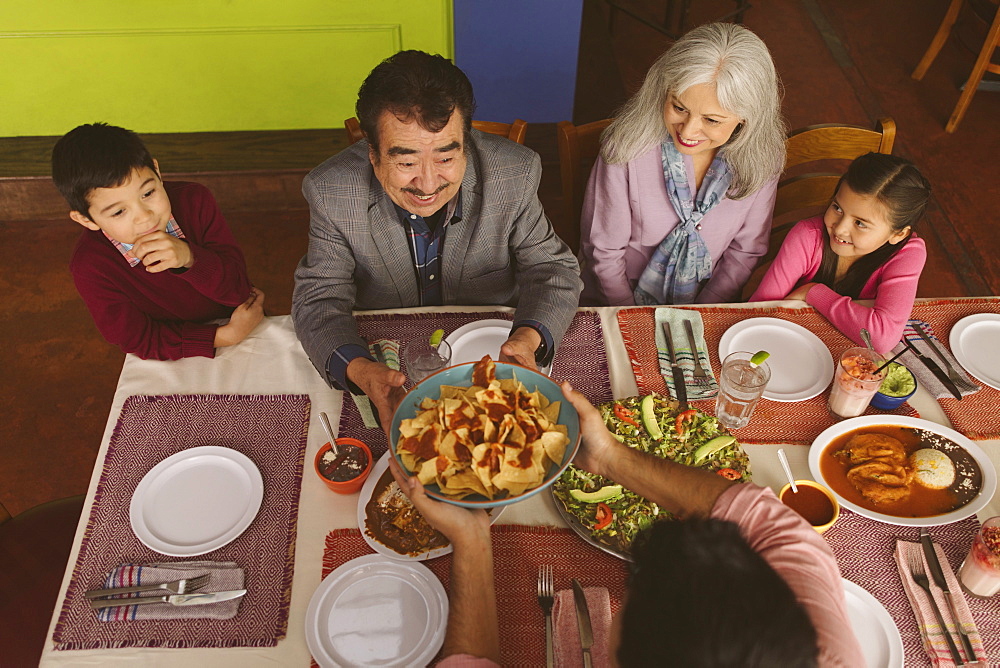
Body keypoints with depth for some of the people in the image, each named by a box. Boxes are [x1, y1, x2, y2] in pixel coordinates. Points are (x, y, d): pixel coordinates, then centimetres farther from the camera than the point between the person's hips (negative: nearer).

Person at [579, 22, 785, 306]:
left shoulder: (762, 156, -11)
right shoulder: (628, 146, -20)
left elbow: (746, 251, 2)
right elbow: (604, 250, -10)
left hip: (708, 306, 4)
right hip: (619, 305, -3)